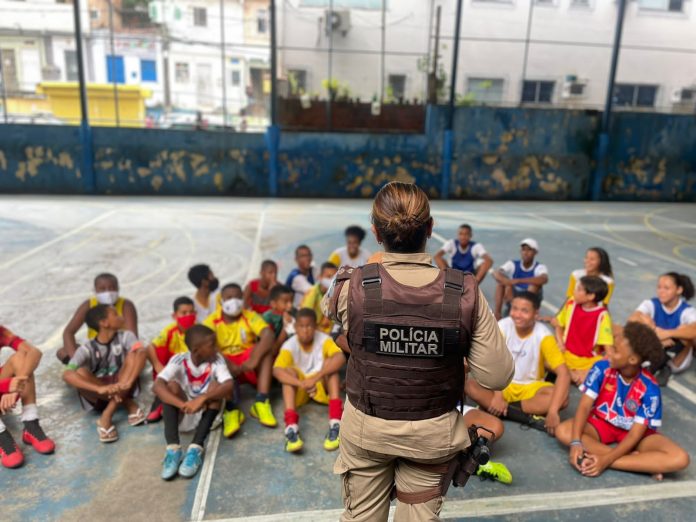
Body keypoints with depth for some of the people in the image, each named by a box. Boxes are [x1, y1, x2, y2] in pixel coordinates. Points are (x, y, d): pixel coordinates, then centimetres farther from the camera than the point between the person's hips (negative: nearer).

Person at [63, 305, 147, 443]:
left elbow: (141, 353, -25)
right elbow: (67, 374, -27)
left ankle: (107, 416, -28)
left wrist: (127, 382, -42)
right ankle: (130, 405, -23)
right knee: (80, 372, -29)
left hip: (122, 388, 1)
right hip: (99, 396, -1)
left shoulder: (125, 337, -5)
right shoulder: (87, 349, -11)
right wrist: (100, 389, -42)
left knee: (135, 353, -23)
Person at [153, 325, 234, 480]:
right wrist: (183, 405, -43)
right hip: (183, 416, 0)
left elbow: (229, 386, -29)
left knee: (215, 385, -26)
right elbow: (157, 386, -30)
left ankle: (196, 448, -35)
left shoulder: (216, 360, -13)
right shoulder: (179, 361, -14)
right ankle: (173, 448, -34)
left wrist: (202, 398, -44)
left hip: (208, 415, 0)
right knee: (172, 385, -23)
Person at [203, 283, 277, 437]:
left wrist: (254, 359, -36)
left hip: (248, 364, 1)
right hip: (226, 366, -1)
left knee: (265, 348, -27)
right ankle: (231, 410, -43)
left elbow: (268, 336, -22)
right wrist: (230, 366, -34)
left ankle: (261, 403, -30)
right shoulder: (212, 320, -5)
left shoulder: (250, 316, -5)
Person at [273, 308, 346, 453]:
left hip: (321, 385, 0)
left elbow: (340, 358, -38)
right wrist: (301, 384, -50)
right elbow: (277, 370, -35)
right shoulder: (290, 345, -20)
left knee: (331, 362, -28)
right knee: (289, 370, -30)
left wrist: (315, 378, -48)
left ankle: (335, 422, -37)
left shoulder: (324, 340, -20)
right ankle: (291, 427, -44)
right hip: (299, 387, 0)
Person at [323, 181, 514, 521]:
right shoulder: (465, 294, -20)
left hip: (367, 428, 0)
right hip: (433, 433, 1)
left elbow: (329, 307, 4)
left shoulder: (353, 288, -22)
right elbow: (497, 377, -15)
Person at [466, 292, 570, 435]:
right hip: (504, 385, 1)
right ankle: (528, 417, -28)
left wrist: (553, 411, -35)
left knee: (562, 398, -31)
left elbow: (564, 373, -25)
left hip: (531, 388, -1)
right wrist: (497, 394, -26)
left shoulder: (543, 336, -19)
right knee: (470, 385, -28)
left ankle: (505, 409, -25)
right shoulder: (502, 327, -16)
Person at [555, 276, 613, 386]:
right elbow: (559, 325, 12)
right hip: (567, 355, 3)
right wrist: (560, 344, -8)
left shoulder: (602, 315, -19)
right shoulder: (571, 304, -6)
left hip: (589, 361, -3)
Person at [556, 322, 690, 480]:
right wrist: (576, 442, -35)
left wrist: (606, 460, -33)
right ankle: (641, 462, -24)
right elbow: (585, 406, -20)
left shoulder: (649, 388, -22)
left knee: (680, 459, -26)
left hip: (632, 432, -2)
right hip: (601, 424, 2)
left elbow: (635, 434, -22)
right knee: (563, 432, -29)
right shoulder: (602, 368, -19)